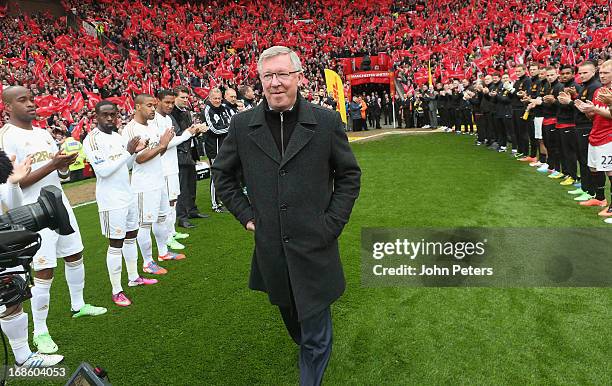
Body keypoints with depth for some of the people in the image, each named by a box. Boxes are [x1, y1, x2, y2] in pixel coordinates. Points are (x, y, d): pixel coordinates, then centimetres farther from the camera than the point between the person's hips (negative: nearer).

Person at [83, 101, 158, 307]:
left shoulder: (117, 136, 10)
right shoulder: (92, 140, -14)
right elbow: (103, 170, -23)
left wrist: (135, 151, 1)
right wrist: (127, 152, -21)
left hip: (127, 195, 8)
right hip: (111, 199, -8)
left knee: (131, 236, 17)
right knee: (116, 244, -3)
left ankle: (134, 278, 32)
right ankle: (116, 291, 9)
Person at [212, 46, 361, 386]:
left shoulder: (326, 121, -6)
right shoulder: (242, 125, -2)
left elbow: (349, 175, 3)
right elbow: (222, 173, 12)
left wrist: (332, 223, -4)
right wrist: (245, 214, 3)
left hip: (315, 247, -3)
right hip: (270, 249, 3)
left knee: (316, 337, 7)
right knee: (292, 322, 26)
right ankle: (310, 349, 57)